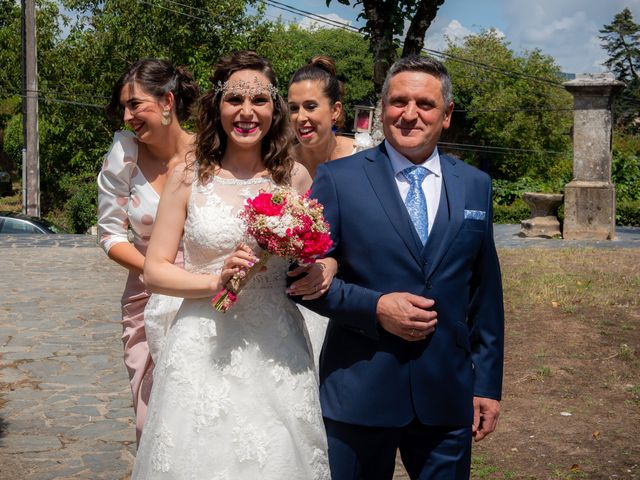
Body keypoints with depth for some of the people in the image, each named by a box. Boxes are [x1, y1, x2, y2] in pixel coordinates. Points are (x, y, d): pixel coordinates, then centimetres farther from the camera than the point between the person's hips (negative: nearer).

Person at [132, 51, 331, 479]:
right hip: (205, 351, -1)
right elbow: (155, 270, 0)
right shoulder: (190, 181, -1)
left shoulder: (296, 177, 3)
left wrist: (322, 270, -7)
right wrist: (217, 281, -15)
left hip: (277, 351, 1)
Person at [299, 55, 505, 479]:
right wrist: (374, 306, -16)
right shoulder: (338, 178, -4)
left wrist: (488, 384, 8)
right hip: (358, 396, -2)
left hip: (447, 394, 3)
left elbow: (485, 294, 8)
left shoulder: (475, 186, 6)